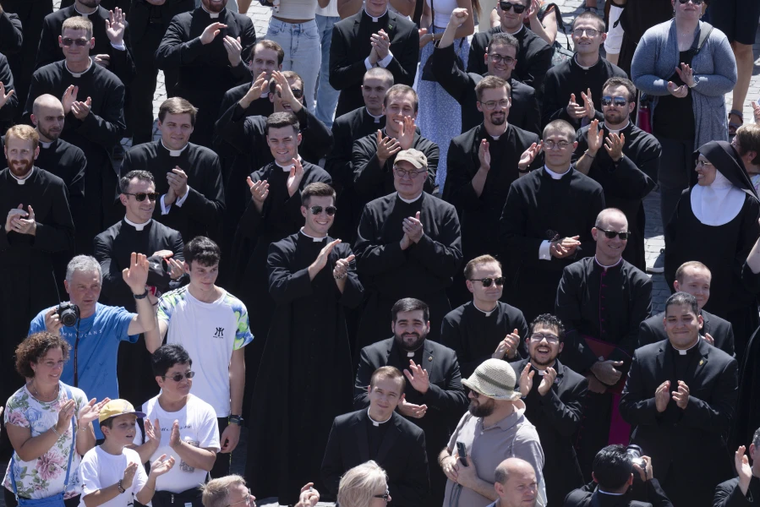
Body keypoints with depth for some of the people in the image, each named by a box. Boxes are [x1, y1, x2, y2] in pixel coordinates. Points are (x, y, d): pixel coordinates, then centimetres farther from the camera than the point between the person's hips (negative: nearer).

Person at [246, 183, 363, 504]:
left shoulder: (342, 251, 8)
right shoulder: (282, 250, -1)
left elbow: (355, 299, -1)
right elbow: (279, 290, -17)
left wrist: (341, 278, -22)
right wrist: (315, 267, -26)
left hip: (330, 355, 2)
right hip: (291, 353, -2)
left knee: (326, 426, 4)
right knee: (287, 424, 0)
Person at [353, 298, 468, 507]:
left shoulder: (446, 357, 4)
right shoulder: (372, 354, 1)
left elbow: (461, 401, -3)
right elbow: (360, 399, -6)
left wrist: (428, 389, -21)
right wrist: (395, 407, -23)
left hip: (432, 459, 1)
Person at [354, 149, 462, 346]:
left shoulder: (445, 212, 3)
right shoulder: (374, 210, 5)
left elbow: (452, 264, -4)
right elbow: (362, 261, -4)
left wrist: (421, 240, -16)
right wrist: (401, 245, -13)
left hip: (431, 311, -1)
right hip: (382, 309, 1)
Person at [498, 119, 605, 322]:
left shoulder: (591, 190, 4)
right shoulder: (522, 187, 3)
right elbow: (507, 239, -1)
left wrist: (575, 250, -15)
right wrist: (546, 248, -14)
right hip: (530, 287, 0)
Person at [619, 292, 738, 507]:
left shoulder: (724, 364, -3)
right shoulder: (643, 358, 3)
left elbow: (724, 421, -7)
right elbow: (626, 409, 2)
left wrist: (689, 404, -24)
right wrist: (655, 406, -19)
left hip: (700, 475, -1)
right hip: (649, 467, 1)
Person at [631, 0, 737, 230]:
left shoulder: (715, 39, -4)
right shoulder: (655, 37, -3)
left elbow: (729, 80, -5)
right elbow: (639, 76, -4)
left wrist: (695, 82, -19)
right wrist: (669, 88, -21)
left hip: (705, 128, -1)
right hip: (666, 127, 1)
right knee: (670, 185, 10)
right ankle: (672, 246, 23)